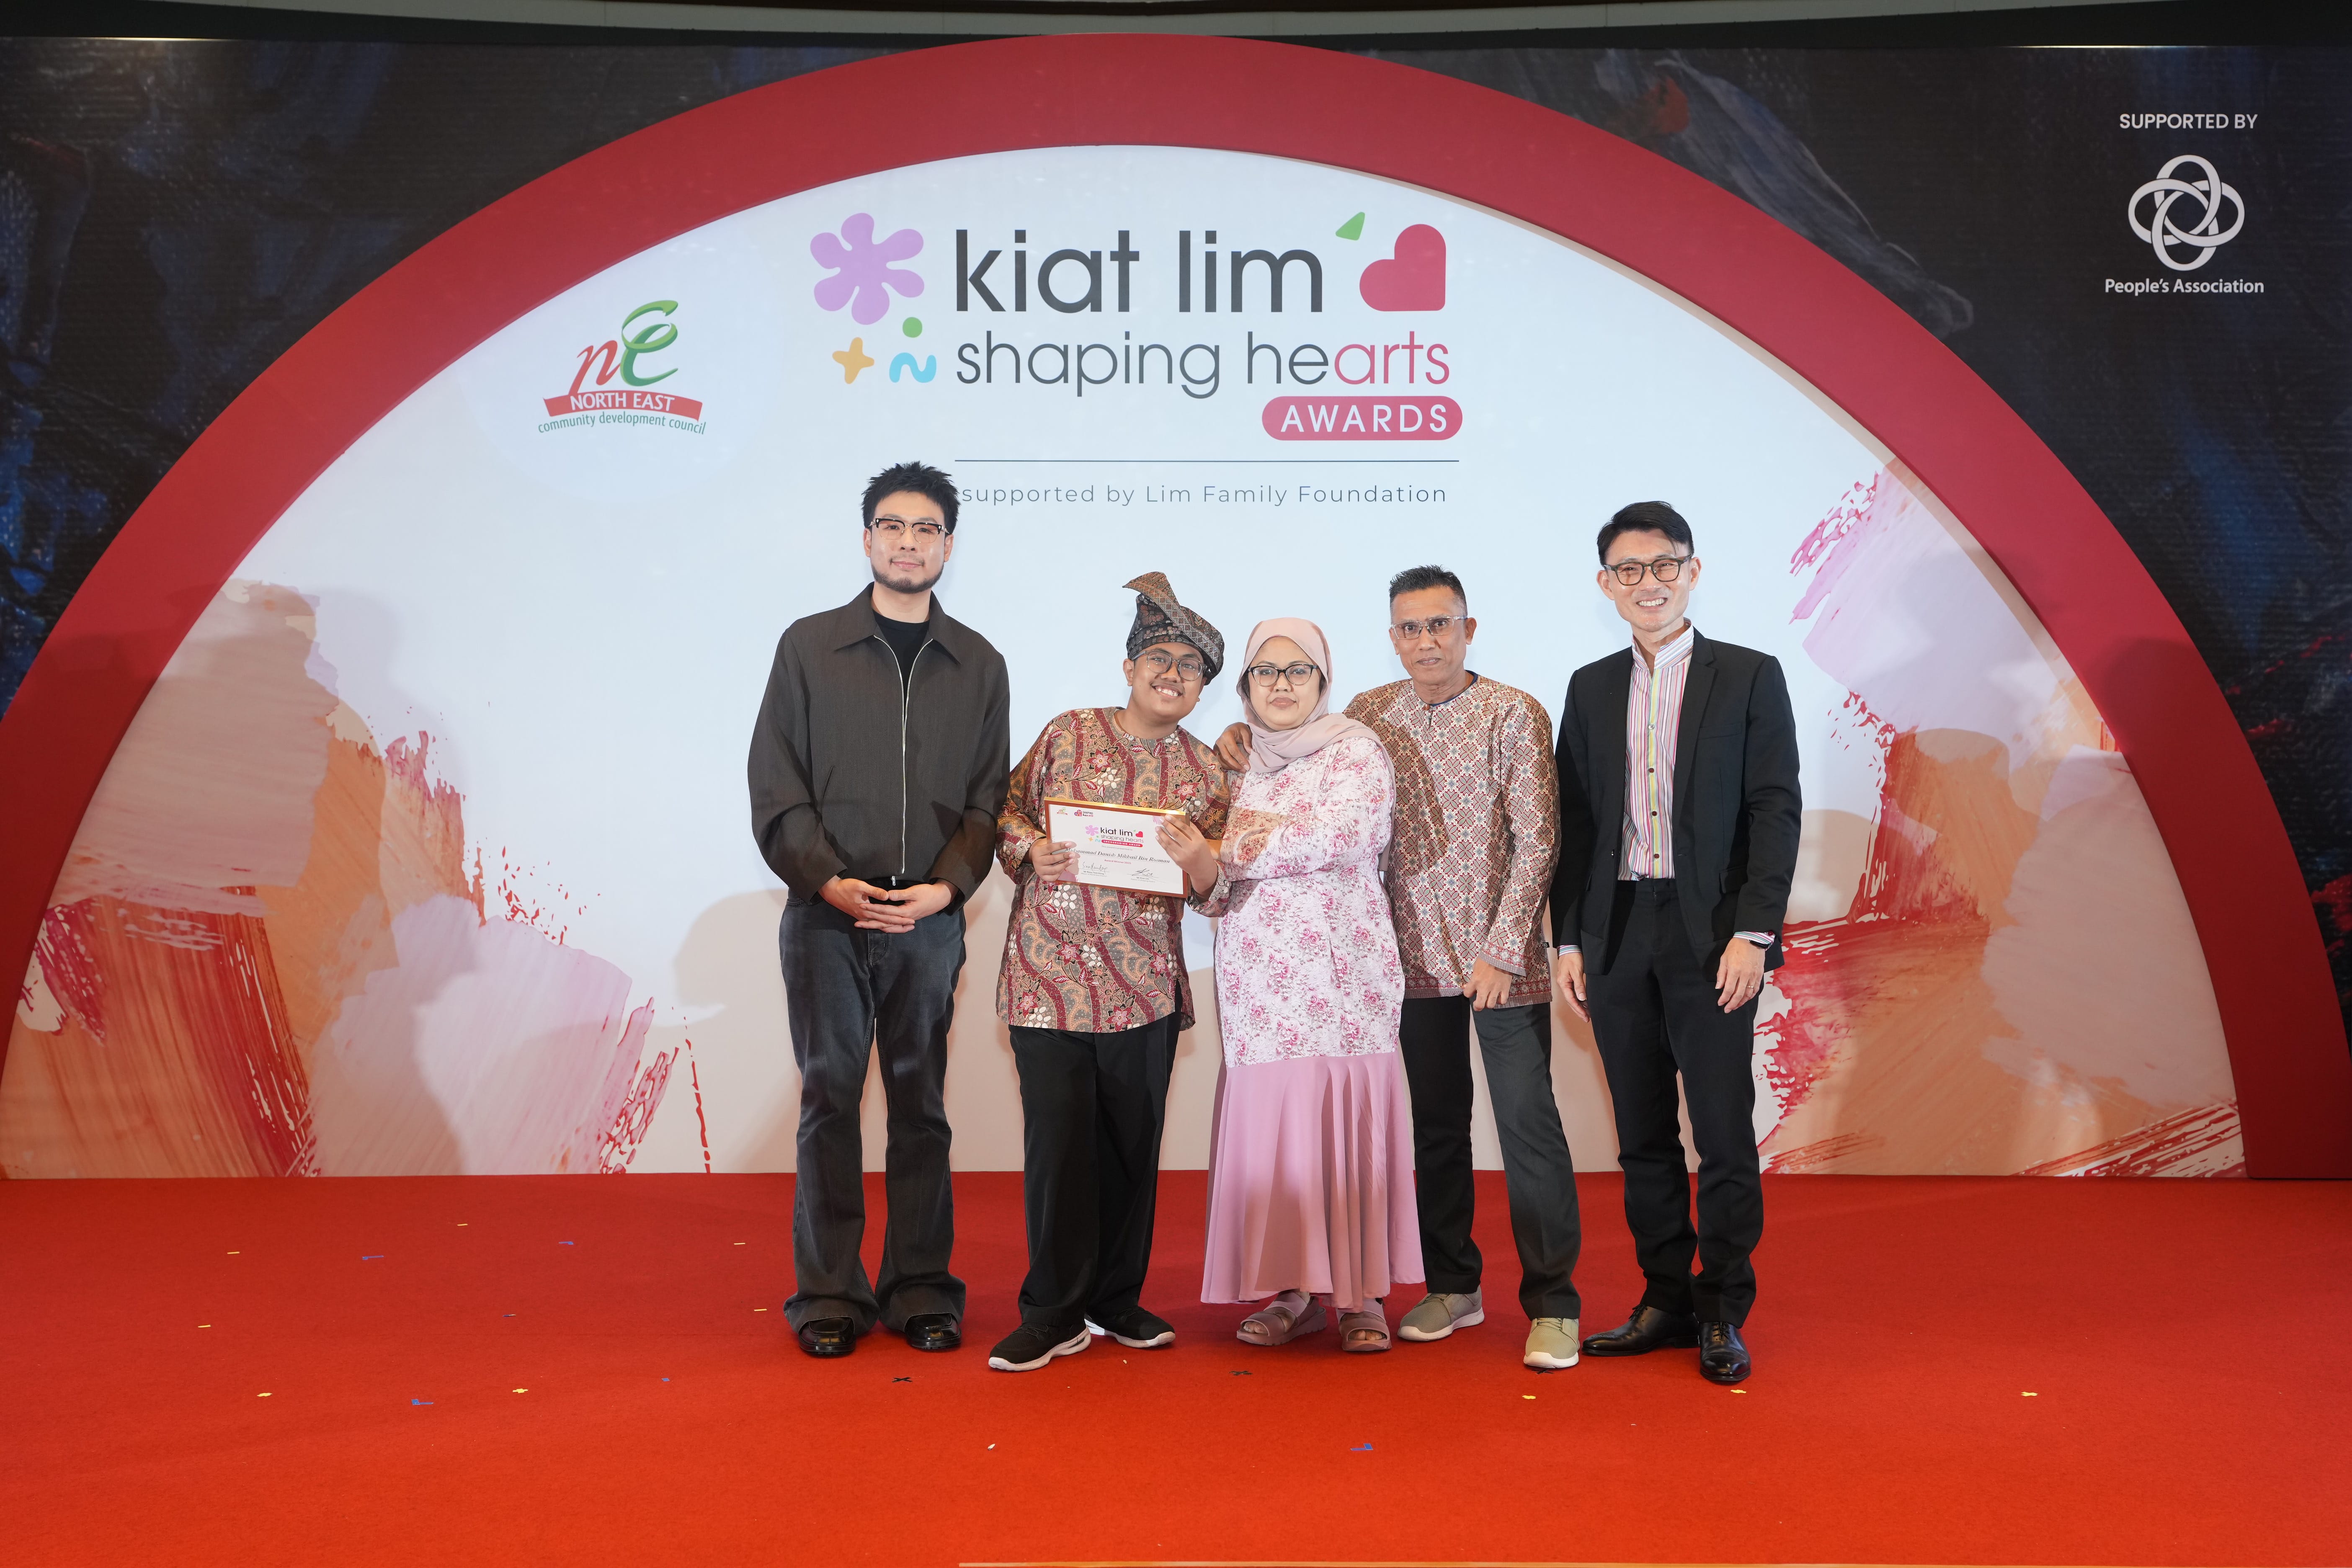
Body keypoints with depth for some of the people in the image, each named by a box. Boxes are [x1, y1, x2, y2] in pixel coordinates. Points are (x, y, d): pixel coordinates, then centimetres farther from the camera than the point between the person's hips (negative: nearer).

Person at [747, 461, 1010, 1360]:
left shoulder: (978, 665, 10)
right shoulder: (809, 646, 7)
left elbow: (989, 798, 7)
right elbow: (775, 787, 2)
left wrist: (946, 886, -9)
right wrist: (828, 880, -10)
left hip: (931, 920, 1)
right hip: (826, 916, -1)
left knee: (921, 1104, 5)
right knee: (830, 1100, 2)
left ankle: (920, 1292, 14)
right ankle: (829, 1295, 11)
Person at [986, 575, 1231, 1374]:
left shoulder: (1205, 769, 9)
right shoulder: (1069, 732, 5)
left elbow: (1217, 881, 9)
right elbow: (1009, 809, 10)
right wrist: (1033, 849, -10)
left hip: (1145, 984, 2)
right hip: (1050, 972, -2)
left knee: (1133, 1143, 8)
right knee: (1058, 1142, -3)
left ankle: (1117, 1298, 24)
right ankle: (1055, 1313, 10)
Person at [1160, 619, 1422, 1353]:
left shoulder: (1355, 748, 3)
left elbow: (1345, 833, -15)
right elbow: (1215, 885, 12)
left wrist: (1233, 850, -11)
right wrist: (1206, 873, -13)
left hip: (1340, 973, -3)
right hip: (1259, 984, 4)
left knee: (1344, 1123, -5)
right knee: (1267, 1128, 0)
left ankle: (1360, 1292, 7)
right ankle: (1291, 1289, 12)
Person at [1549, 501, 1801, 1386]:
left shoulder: (1750, 678, 2)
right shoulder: (1591, 689, 12)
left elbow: (1776, 811, -3)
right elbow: (1575, 822, 11)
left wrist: (1753, 933, -12)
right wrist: (1569, 940, 5)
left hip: (1711, 937, -3)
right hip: (1618, 936, 4)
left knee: (1724, 1131, 0)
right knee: (1643, 1133, 10)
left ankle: (1723, 1314, 13)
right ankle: (1667, 1300, 21)